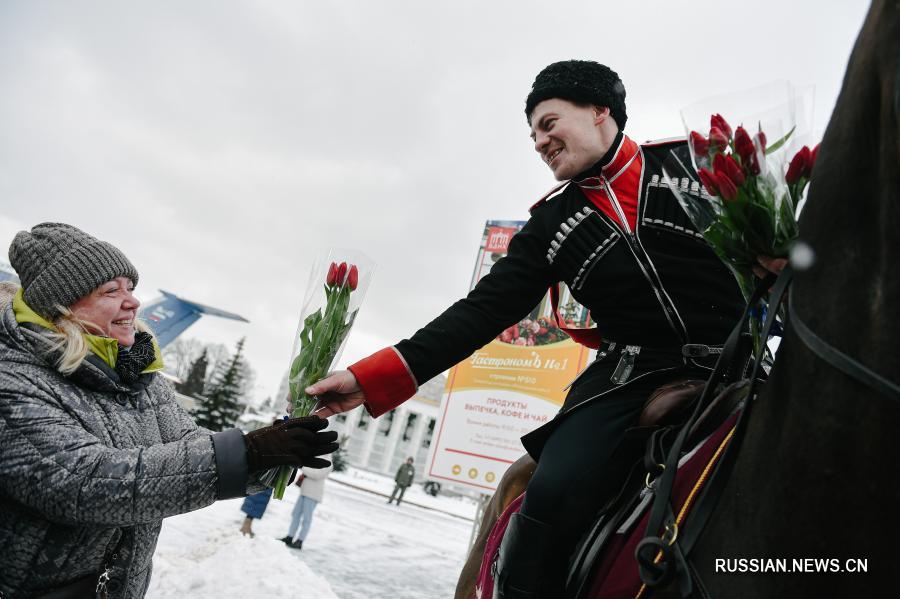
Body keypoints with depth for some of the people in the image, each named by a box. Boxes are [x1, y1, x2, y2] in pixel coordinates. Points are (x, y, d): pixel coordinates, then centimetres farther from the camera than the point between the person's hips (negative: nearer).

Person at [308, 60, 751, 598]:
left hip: (735, 356, 0)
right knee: (553, 496, -22)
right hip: (633, 372, 0)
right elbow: (483, 311, 4)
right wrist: (372, 380, -3)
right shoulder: (551, 224, 11)